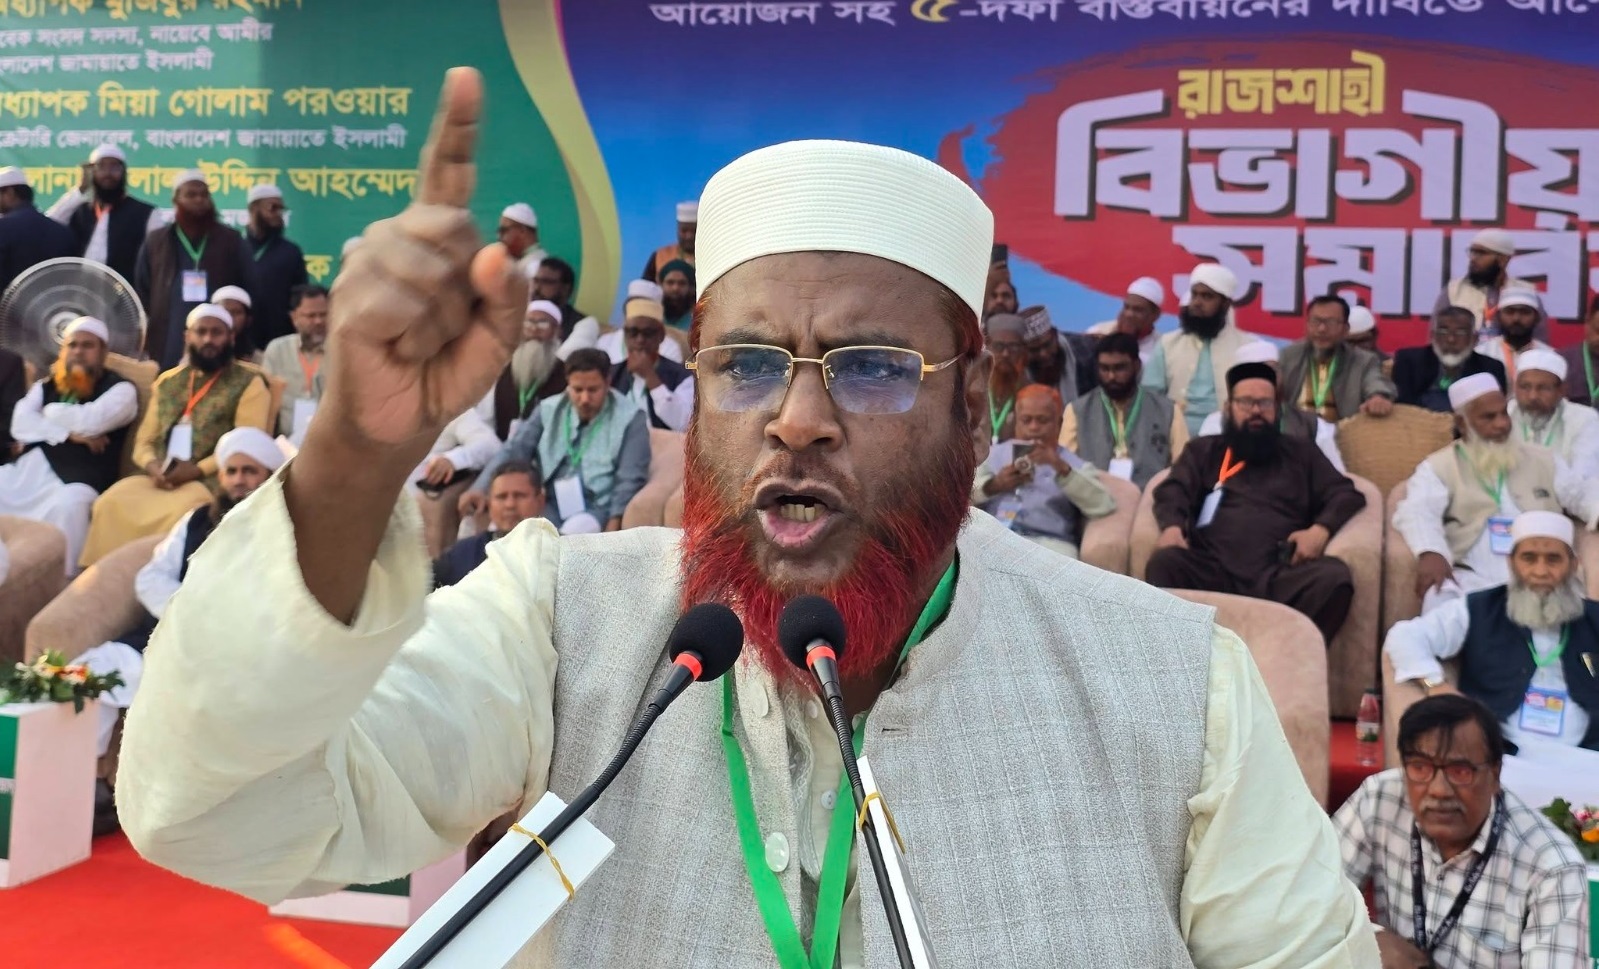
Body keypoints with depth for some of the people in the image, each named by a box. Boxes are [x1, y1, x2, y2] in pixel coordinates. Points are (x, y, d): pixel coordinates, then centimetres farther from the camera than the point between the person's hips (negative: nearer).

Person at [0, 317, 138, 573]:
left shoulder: (120, 389, 4)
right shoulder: (46, 385, 20)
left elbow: (89, 421, -14)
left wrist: (50, 413, 5)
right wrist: (68, 433, -10)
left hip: (78, 477, -6)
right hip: (31, 466, 6)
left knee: (67, 505, -37)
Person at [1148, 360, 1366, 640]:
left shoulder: (1300, 452, 28)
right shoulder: (1203, 449, 26)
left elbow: (1347, 494, 19)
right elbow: (1173, 491, 10)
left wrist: (1320, 529, -4)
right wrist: (1172, 527, -15)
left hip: (1280, 573, 1)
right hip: (1213, 569, -1)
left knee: (1335, 577, -31)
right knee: (1164, 563, -33)